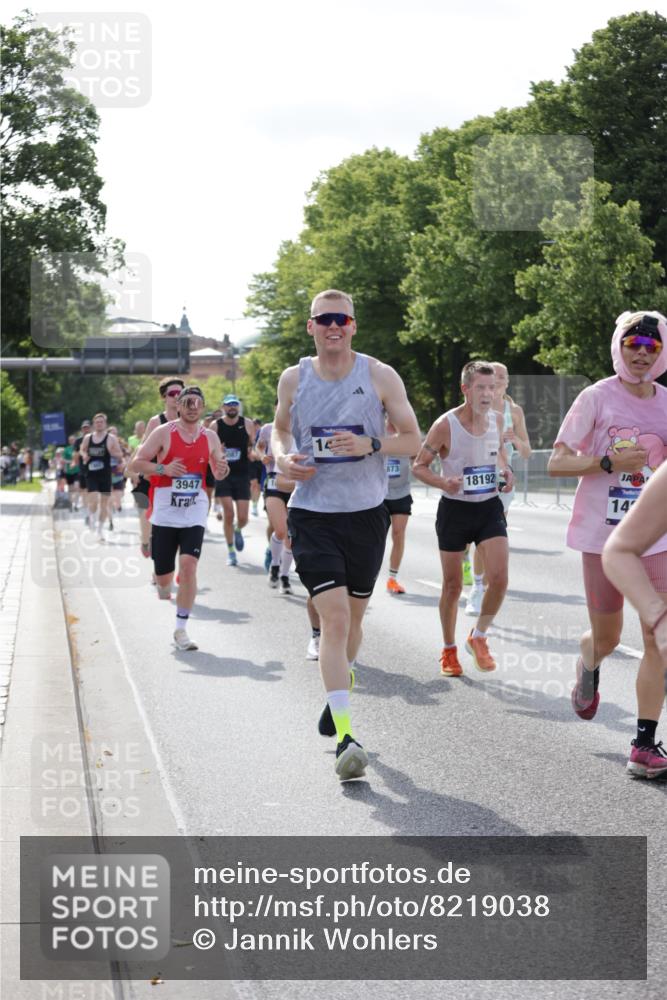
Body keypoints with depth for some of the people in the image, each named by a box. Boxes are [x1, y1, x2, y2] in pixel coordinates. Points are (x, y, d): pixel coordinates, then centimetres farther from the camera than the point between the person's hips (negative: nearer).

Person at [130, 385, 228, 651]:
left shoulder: (210, 437, 5)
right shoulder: (163, 432, -4)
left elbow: (218, 473, 17)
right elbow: (136, 463, -5)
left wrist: (222, 470, -7)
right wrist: (164, 469, -21)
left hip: (194, 513, 1)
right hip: (164, 513, -1)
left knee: (188, 565, -17)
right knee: (163, 575, 4)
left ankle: (181, 629, -10)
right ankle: (163, 584, 44)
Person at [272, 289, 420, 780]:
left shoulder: (379, 376, -2)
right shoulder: (293, 378, 2)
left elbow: (413, 439, 0)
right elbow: (280, 428, 19)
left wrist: (370, 445, -18)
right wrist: (283, 457, -3)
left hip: (366, 513, 1)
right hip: (312, 514, -1)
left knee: (353, 617, 15)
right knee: (334, 617, -15)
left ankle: (341, 684, 46)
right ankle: (346, 737, -18)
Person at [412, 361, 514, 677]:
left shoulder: (496, 419, -1)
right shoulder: (446, 425, -16)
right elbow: (419, 466, -8)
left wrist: (505, 469, 0)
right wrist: (443, 482, -26)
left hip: (489, 507, 3)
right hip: (455, 509, -3)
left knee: (499, 577, -11)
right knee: (452, 585, 6)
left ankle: (479, 637, 13)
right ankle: (449, 650, 26)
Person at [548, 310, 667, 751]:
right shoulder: (597, 397, -7)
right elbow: (557, 463, -8)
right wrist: (610, 462, -20)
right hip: (603, 534, -2)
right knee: (606, 639, 10)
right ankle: (588, 670, 47)